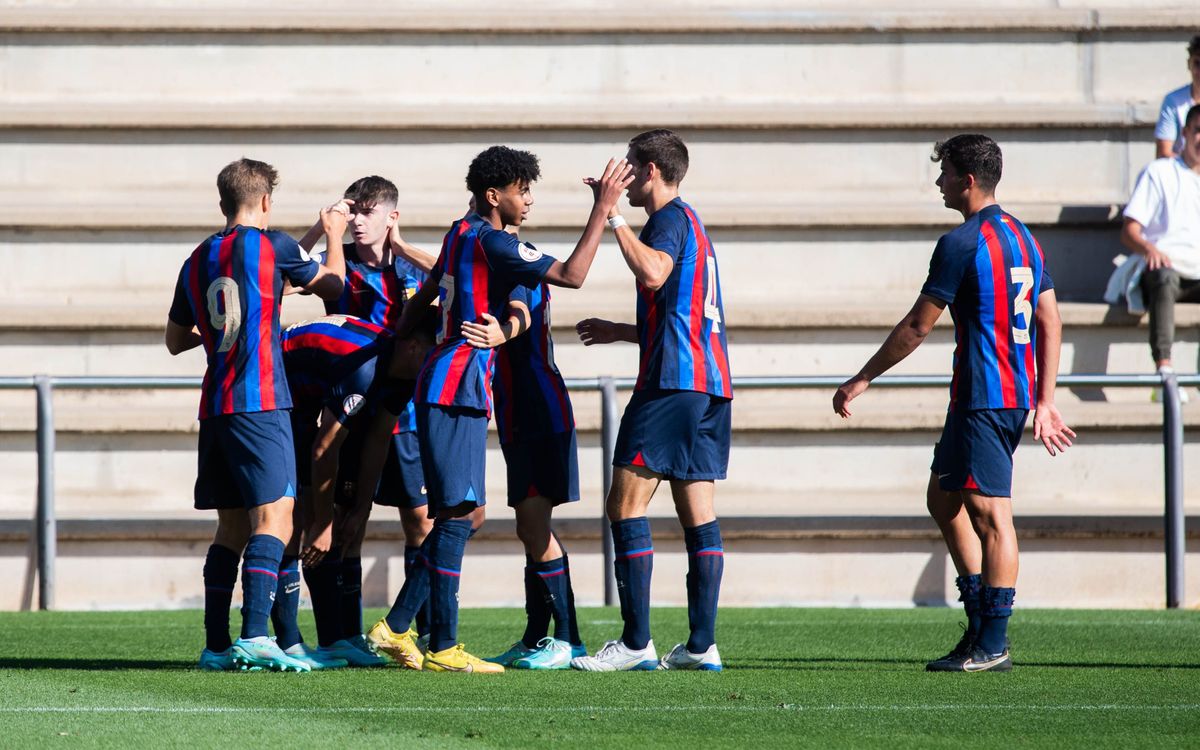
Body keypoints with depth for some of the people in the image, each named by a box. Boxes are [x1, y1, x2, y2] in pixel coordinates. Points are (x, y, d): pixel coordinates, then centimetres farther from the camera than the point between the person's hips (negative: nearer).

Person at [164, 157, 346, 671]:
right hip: (260, 405, -7)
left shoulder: (198, 260, 15)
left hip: (215, 408, 7)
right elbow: (332, 286, 11)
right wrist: (333, 236, 28)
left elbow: (175, 340, 24)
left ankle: (216, 645, 10)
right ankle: (255, 637, -25)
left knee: (232, 528, 12)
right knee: (273, 519, -12)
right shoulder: (271, 245, -3)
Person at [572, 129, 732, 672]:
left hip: (672, 382, -10)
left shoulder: (671, 218, -5)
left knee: (626, 505, -8)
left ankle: (636, 643, -13)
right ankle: (702, 643, 2)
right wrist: (618, 333, 37)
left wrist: (614, 219, -19)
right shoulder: (691, 223, 24)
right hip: (710, 382, 10)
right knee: (698, 512, 6)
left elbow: (652, 272, -27)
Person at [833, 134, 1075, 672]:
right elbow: (1050, 323, 16)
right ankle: (981, 625, 18)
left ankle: (993, 646, -6)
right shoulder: (1022, 238, 15)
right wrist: (1044, 403, 18)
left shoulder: (962, 243, -12)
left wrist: (862, 379, 0)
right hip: (1018, 392, 9)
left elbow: (918, 326, -10)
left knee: (990, 515, -7)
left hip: (982, 397, -9)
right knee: (944, 499, 18)